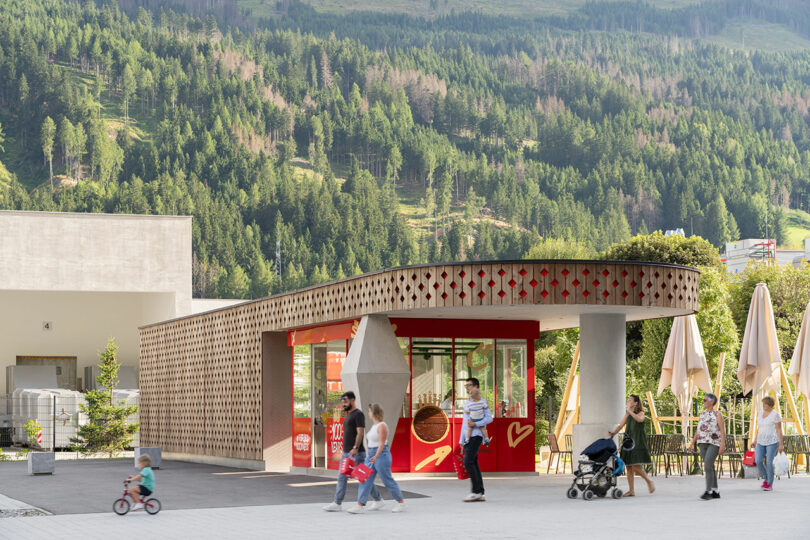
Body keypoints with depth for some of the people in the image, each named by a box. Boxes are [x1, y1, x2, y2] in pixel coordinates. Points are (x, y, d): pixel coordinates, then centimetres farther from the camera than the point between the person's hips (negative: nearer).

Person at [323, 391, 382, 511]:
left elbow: (360, 433, -19)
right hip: (347, 453, 9)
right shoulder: (349, 415, 18)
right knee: (342, 478, 2)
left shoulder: (358, 414, -10)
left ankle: (378, 500, 10)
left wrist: (355, 448, -28)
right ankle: (337, 504, -1)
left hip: (356, 453, -9)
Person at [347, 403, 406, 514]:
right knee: (365, 480, -1)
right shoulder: (374, 426, 14)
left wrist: (376, 457, -32)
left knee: (388, 481, 1)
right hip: (372, 456, 9)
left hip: (381, 455, -9)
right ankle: (360, 506, -5)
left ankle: (401, 503, 16)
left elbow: (382, 444, -22)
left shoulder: (382, 426, -14)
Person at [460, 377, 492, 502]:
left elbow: (489, 418, -10)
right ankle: (481, 494, 4)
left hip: (476, 435, -8)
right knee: (474, 464, 4)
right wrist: (461, 440, 19)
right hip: (467, 437, 8)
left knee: (468, 461, -17)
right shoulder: (467, 403, 22)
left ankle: (476, 491, -16)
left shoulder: (481, 402, -2)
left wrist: (475, 424, -22)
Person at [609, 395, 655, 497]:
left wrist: (629, 411, -28)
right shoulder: (627, 414, 14)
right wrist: (613, 433, -6)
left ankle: (649, 482, 8)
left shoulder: (640, 413, -5)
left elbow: (640, 419, -28)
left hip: (638, 443, -7)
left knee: (636, 466, -14)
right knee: (628, 467, 3)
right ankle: (631, 490, 7)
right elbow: (620, 425, 11)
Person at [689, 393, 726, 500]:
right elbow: (698, 430, 17)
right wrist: (692, 443, 12)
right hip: (703, 443, 7)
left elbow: (723, 431, -11)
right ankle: (715, 492, 14)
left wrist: (723, 445, -19)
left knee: (707, 466, -18)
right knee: (710, 467, 7)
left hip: (714, 444, -7)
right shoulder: (703, 413, 13)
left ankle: (708, 492, -16)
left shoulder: (717, 415, -6)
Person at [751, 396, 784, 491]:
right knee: (758, 461, -8)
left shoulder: (775, 414, -9)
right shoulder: (761, 413, 10)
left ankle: (770, 485, 3)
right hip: (762, 442, 6)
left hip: (772, 441, -6)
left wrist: (781, 444, -13)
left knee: (769, 463, -9)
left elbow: (779, 430, -10)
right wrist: (755, 442, 14)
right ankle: (766, 479, 15)